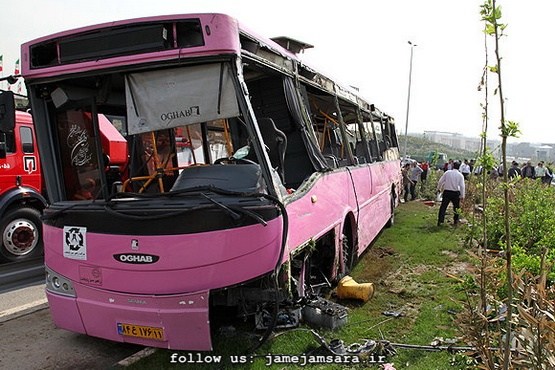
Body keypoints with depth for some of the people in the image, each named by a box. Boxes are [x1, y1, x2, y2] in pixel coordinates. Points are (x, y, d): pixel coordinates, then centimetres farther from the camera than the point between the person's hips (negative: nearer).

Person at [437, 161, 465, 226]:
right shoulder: (460, 175, -2)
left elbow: (440, 181, 1)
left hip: (447, 192, 0)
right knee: (456, 207, 17)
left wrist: (439, 188, 16)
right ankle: (456, 221, 22)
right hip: (456, 193, 0)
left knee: (443, 206, 3)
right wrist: (462, 195, -3)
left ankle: (440, 221, -3)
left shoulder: (447, 172, -1)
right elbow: (462, 186, -6)